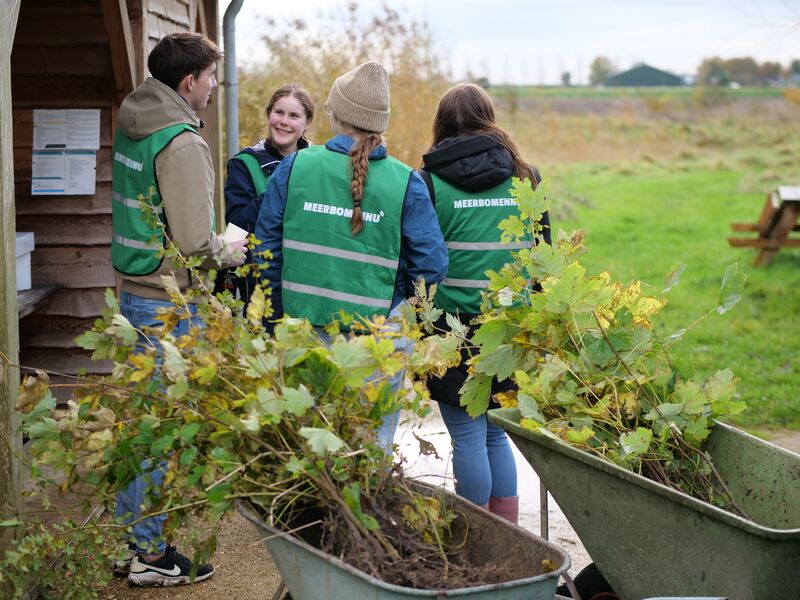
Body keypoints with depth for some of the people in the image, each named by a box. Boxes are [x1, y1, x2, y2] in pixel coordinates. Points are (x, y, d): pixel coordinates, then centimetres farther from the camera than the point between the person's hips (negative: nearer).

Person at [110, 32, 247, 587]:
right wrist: (230, 252, -3)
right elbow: (194, 242, -23)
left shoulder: (131, 128, 10)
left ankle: (128, 535, 29)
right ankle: (149, 555, 8)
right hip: (169, 303, -9)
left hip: (134, 290, 9)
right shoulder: (182, 143, -19)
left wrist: (217, 244, 16)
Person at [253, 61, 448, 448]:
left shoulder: (294, 167, -3)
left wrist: (283, 308, 14)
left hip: (303, 327, 2)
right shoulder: (406, 183, -7)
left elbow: (267, 246, 2)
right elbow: (432, 265, -7)